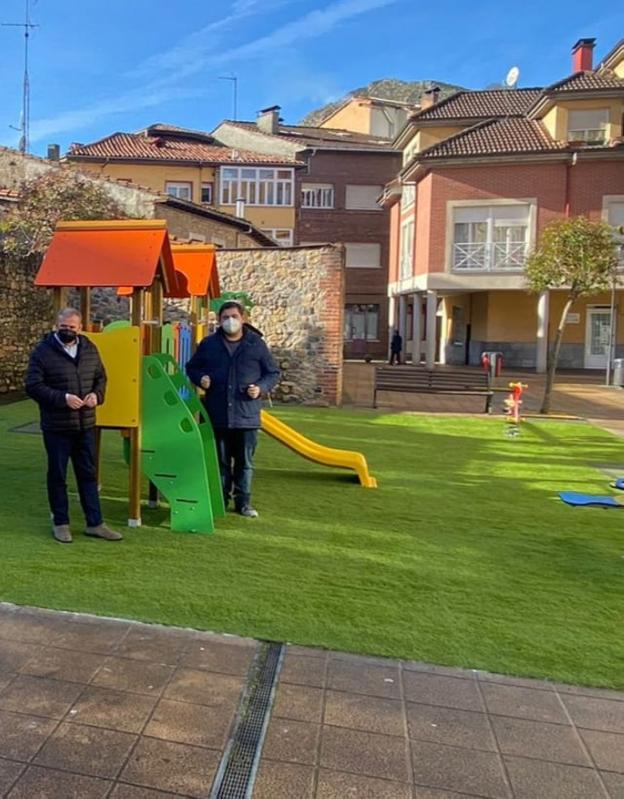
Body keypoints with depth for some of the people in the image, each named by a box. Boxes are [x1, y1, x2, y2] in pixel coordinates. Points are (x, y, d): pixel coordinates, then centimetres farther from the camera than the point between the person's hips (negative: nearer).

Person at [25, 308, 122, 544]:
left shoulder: (90, 349, 6)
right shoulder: (43, 351, -9)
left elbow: (100, 377, 15)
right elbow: (33, 386, -12)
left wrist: (97, 394, -6)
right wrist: (63, 398, -22)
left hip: (85, 425, 4)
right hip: (56, 427, -4)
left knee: (88, 474, 10)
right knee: (57, 475, 8)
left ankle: (94, 523, 19)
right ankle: (60, 523, 23)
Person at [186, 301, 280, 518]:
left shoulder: (256, 343, 2)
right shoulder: (208, 344, 5)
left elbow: (273, 373, 9)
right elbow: (192, 367, 18)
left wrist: (261, 387, -9)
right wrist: (200, 378, -3)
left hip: (246, 416, -1)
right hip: (217, 415, 1)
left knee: (245, 462, 7)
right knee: (220, 461, 11)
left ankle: (243, 502, 20)